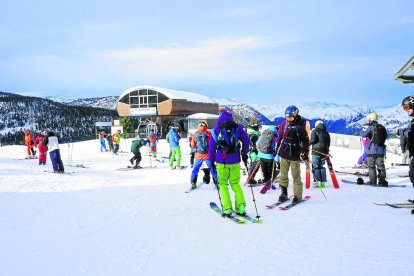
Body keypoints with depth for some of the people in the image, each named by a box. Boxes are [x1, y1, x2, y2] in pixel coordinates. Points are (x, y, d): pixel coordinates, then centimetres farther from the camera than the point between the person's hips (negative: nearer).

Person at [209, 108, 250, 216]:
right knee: (235, 183, 15)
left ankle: (227, 209, 1)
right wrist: (245, 154, 22)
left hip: (221, 161, -2)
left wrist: (212, 160, 8)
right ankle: (241, 206, 2)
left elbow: (212, 145, -1)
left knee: (223, 184, 9)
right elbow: (246, 141, 7)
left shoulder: (217, 128, -2)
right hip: (235, 161, 2)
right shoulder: (238, 127, 3)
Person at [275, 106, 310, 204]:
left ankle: (297, 195, 13)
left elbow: (305, 140, -4)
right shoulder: (284, 123, 5)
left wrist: (305, 152, -7)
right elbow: (279, 136, 16)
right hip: (284, 153, 4)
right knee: (283, 174, 9)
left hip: (295, 154, -4)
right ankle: (284, 193, 20)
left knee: (296, 176, 2)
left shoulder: (301, 125, -7)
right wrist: (277, 147, 17)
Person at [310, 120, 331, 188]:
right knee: (322, 166, 12)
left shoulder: (315, 131, -2)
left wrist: (308, 143, 4)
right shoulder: (326, 133, 15)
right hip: (324, 152, 6)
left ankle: (318, 181, -8)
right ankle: (323, 182, 10)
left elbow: (313, 140, -13)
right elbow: (328, 143, 13)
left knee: (315, 166, -1)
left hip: (316, 151, -6)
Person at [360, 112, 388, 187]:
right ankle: (382, 181, 8)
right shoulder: (382, 127, 10)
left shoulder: (371, 127, -9)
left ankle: (373, 181, 0)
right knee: (381, 166, 9)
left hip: (372, 150, -5)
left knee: (371, 166, 1)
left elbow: (363, 134, -10)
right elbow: (385, 136, 20)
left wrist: (365, 127, 5)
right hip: (381, 150, 5)